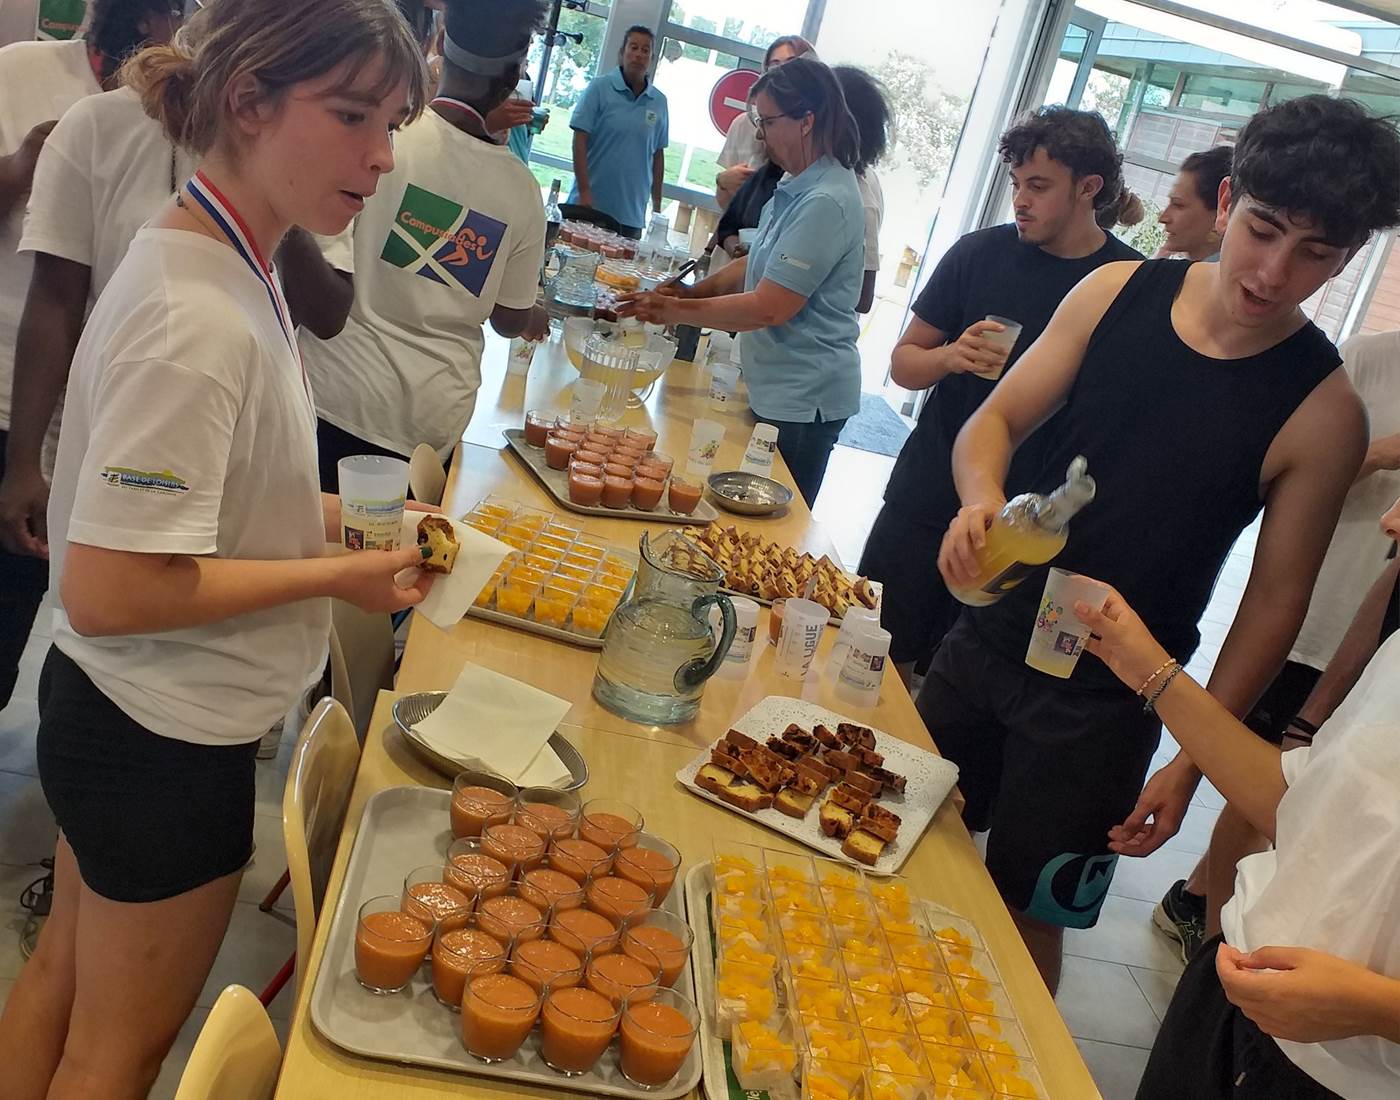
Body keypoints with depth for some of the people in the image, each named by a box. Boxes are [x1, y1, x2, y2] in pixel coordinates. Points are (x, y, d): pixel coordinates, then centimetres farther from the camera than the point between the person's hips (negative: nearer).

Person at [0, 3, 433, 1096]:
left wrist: (337, 516, 2)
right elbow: (111, 590, -28)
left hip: (110, 715, 9)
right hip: (168, 744, -8)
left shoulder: (223, 264, 1)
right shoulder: (199, 320, -29)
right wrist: (338, 576, -20)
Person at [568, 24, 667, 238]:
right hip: (590, 205, -3)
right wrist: (584, 192, -12)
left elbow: (658, 154, 12)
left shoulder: (659, 102, 7)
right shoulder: (600, 88, -2)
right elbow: (580, 140, -5)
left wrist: (657, 206, 11)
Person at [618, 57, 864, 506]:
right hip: (778, 386, 9)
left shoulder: (826, 203, -22)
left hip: (802, 400, -9)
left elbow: (769, 308, -24)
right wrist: (693, 291, 2)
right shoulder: (797, 188, 9)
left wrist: (678, 310, -15)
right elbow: (760, 266, 16)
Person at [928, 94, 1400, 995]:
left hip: (1103, 706, -4)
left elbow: (1275, 602, -10)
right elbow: (996, 420, -1)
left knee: (1028, 916, 9)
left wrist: (1191, 761, -12)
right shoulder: (1118, 292, -6)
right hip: (989, 637, 4)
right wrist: (981, 500, -24)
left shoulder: (1322, 412, -16)